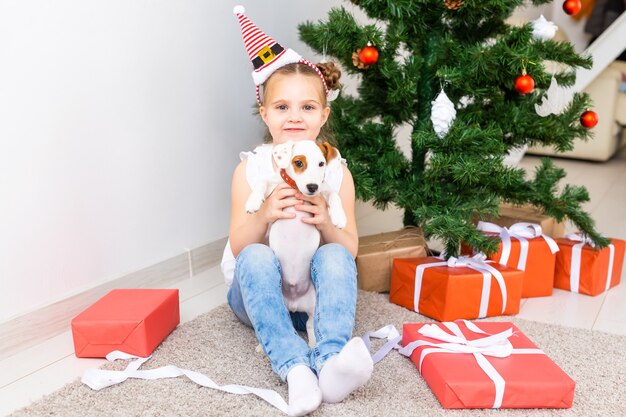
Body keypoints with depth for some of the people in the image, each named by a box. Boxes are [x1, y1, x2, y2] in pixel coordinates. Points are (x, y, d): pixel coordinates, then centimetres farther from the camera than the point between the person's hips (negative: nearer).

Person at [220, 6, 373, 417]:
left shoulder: (337, 171, -5)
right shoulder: (251, 168, -7)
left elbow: (350, 251, -4)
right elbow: (238, 248, -9)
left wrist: (325, 222, -26)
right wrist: (264, 216, -31)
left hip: (314, 289, 1)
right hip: (260, 291, 0)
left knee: (334, 256, -30)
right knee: (256, 258, -32)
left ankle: (330, 360, -46)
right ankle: (295, 365, -45)